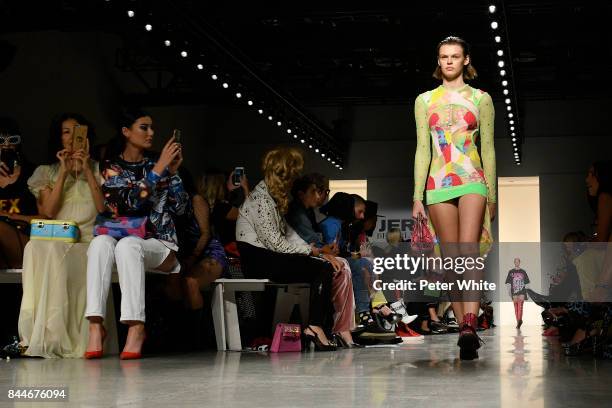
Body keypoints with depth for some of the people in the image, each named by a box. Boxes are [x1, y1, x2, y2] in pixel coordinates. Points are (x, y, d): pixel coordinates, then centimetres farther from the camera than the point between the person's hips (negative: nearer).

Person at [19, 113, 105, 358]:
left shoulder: (98, 169, 20)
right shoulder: (47, 172, 21)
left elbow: (104, 209, 2)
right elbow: (49, 211, 2)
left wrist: (87, 171, 1)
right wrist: (64, 172, 0)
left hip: (88, 242, -1)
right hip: (54, 242, 1)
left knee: (54, 255, -36)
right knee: (36, 248, -36)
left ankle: (54, 338, -36)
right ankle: (46, 337, -38)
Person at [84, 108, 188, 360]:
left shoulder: (159, 164, 12)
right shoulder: (112, 167, 8)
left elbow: (179, 208, 8)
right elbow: (128, 203, -11)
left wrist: (173, 172, -4)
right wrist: (159, 169, -14)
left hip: (159, 245, 0)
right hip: (123, 236, 1)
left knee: (127, 245, -35)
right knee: (101, 242, -34)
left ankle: (136, 328, -40)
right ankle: (95, 325, -40)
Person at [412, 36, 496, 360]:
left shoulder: (480, 99, 9)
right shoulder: (425, 101, 12)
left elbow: (488, 148, 9)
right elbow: (422, 150, 10)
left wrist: (491, 195, 5)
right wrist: (417, 196, 4)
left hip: (472, 182, -2)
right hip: (439, 186, 2)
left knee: (468, 253, -20)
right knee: (451, 260, 1)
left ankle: (469, 327, -31)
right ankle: (465, 327, 7)